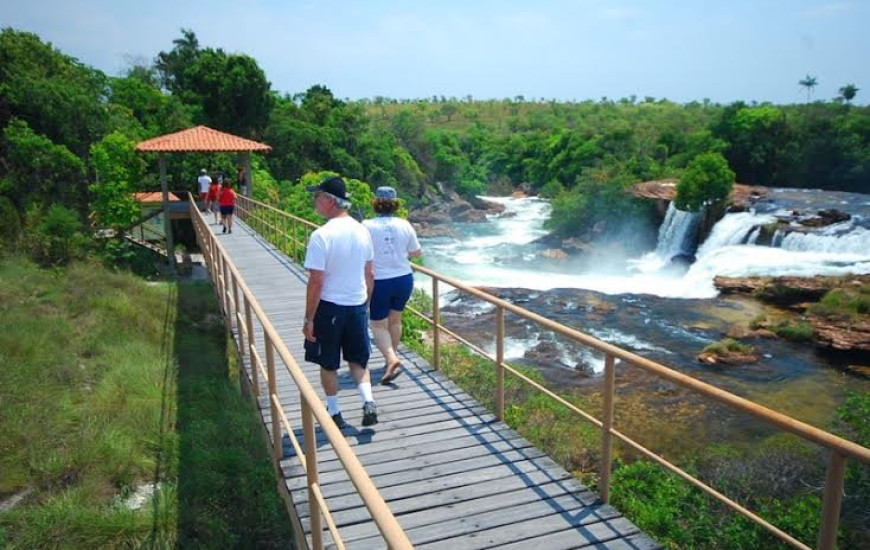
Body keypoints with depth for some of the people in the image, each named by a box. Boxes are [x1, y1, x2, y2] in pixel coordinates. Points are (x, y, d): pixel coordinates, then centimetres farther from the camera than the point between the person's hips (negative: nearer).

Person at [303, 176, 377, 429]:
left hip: (329, 307, -5)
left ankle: (334, 413, 25)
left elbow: (316, 283, -18)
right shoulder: (362, 231, 0)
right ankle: (369, 403, 6)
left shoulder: (322, 235, -19)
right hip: (357, 305, 5)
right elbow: (369, 275, 8)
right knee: (358, 360, 20)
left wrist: (308, 318, -10)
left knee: (328, 364, 14)